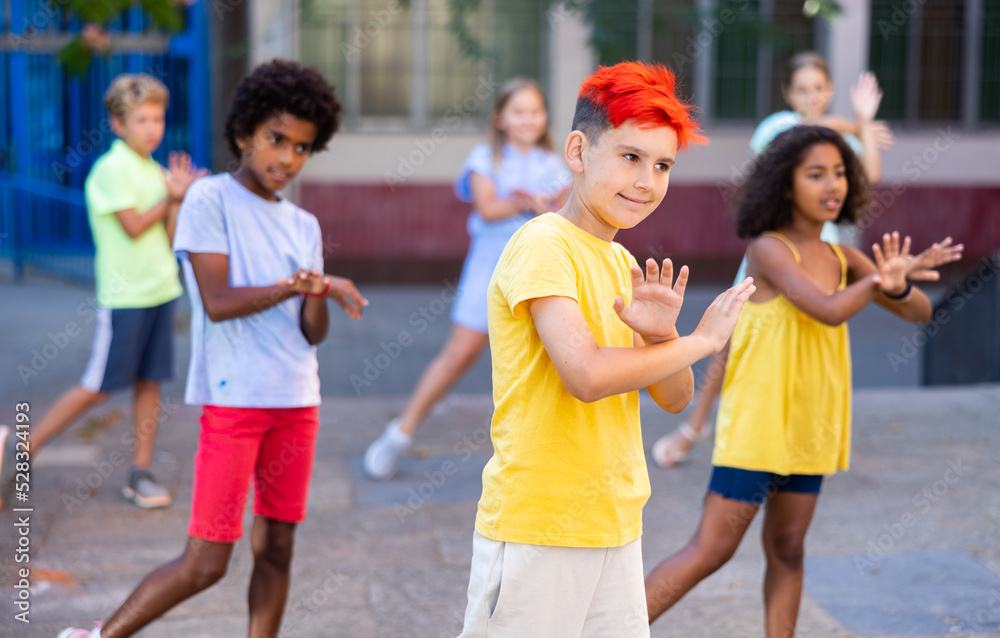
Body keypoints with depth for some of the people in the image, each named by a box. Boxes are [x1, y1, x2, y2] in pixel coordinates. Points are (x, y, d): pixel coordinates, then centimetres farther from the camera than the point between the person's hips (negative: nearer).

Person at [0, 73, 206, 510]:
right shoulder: (111, 169, -10)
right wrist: (170, 198, -5)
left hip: (161, 290, 7)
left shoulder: (154, 171, 12)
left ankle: (140, 474, 12)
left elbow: (169, 236, 10)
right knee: (100, 387, -3)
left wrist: (178, 198, -5)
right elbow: (134, 226, -16)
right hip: (123, 296, -7)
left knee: (149, 383, 6)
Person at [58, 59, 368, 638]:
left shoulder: (304, 226, 13)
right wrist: (297, 284, -17)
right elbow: (218, 302, -14)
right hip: (233, 397, -6)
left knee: (277, 548, 8)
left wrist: (319, 295, -15)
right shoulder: (210, 199, -4)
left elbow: (314, 333, 6)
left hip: (296, 400, 6)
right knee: (206, 562, -5)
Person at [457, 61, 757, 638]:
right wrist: (702, 339, -13)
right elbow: (587, 374, -26)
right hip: (536, 531, -8)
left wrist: (660, 337, -10)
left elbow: (674, 398, 11)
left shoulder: (623, 263, 12)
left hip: (616, 527, 8)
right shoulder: (542, 246, -12)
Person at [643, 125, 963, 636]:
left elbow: (919, 311, 4)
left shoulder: (841, 260, 7)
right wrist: (885, 276, -16)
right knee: (711, 550, -6)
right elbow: (829, 310, -26)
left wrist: (895, 283, -17)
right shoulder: (768, 249, -13)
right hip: (757, 422, -7)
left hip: (810, 426, 7)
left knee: (787, 548, 12)